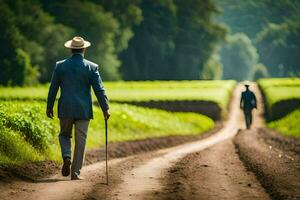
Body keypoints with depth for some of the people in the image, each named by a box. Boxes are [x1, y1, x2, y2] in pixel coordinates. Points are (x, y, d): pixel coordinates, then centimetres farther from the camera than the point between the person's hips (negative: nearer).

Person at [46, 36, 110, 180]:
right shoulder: (91, 67, -4)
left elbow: (53, 88, 3)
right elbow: (99, 90, -5)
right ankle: (75, 172, 5)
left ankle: (67, 158, -8)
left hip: (65, 109, 1)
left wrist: (49, 107, 13)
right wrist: (105, 109, 1)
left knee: (64, 135, 19)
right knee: (80, 140, 6)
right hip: (83, 110, -1)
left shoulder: (60, 66, -1)